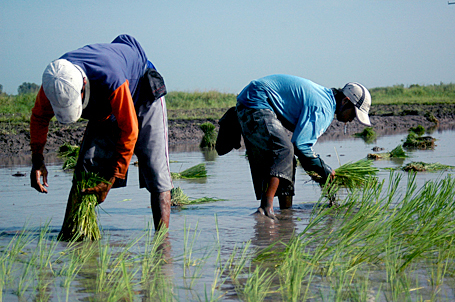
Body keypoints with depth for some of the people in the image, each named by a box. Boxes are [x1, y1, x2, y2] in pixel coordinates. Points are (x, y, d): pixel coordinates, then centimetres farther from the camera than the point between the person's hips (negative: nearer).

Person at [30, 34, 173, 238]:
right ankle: (68, 237, -8)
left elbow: (129, 131, -33)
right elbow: (39, 117, -4)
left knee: (155, 172, -17)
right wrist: (37, 160, -15)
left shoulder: (111, 81, -45)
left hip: (144, 94, -5)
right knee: (85, 170, -9)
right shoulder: (54, 84, -28)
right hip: (104, 110, 5)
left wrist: (111, 181, -29)